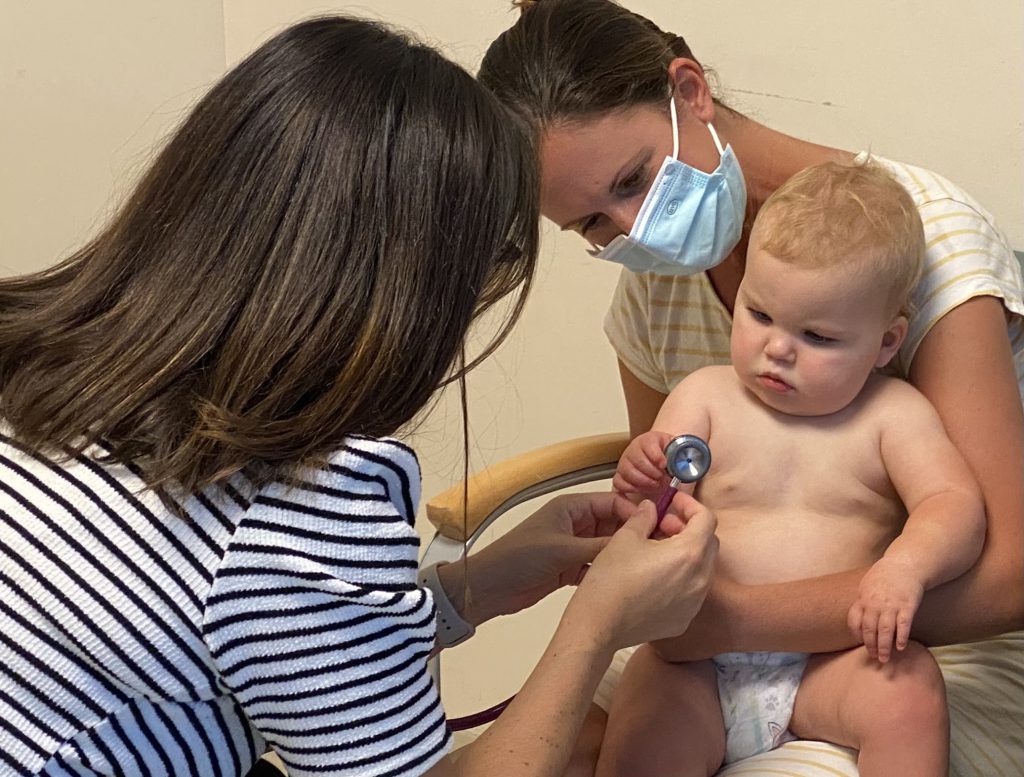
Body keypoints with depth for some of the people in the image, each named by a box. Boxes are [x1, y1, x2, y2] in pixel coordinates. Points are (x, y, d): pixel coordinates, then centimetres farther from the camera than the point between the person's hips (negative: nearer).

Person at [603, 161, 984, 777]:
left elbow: (957, 505, -7)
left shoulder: (892, 414, 3)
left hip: (830, 663, 0)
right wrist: (646, 486, -23)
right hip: (700, 664, 1)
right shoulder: (705, 396, 6)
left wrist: (905, 566, -29)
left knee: (909, 690, -29)